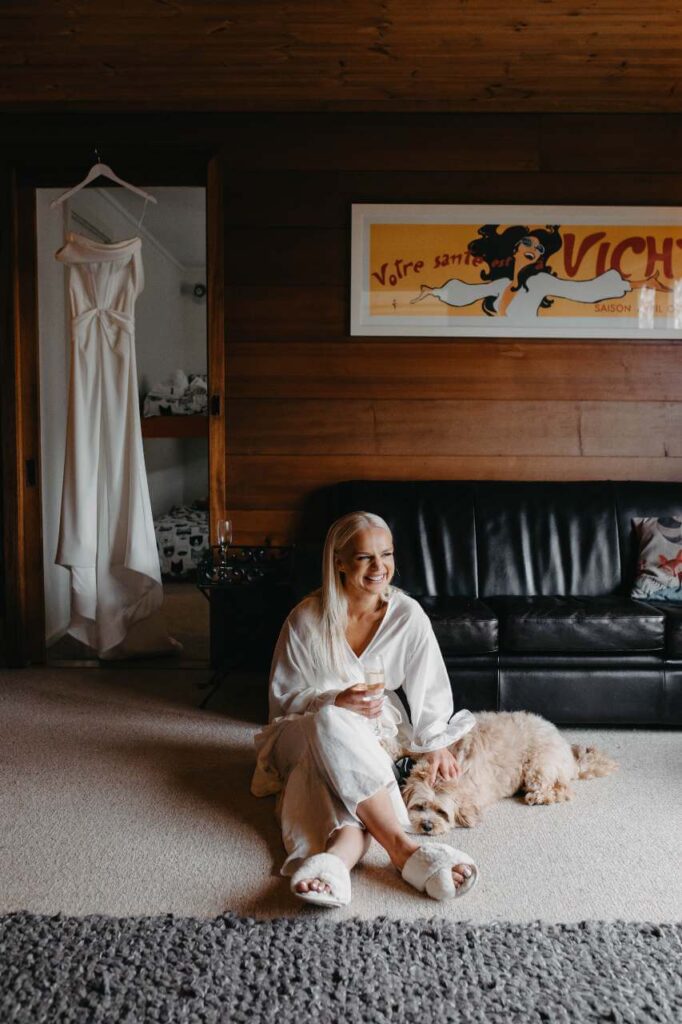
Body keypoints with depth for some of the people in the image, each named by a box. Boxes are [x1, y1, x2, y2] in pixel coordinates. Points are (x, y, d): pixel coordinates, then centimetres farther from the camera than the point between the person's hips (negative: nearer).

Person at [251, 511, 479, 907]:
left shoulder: (408, 615, -8)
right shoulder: (306, 619, -12)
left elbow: (429, 688, 3)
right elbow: (282, 699, -6)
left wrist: (435, 744, -7)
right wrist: (335, 702, -23)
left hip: (372, 737, 2)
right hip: (303, 735, -1)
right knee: (332, 721, -38)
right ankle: (401, 846, -45)